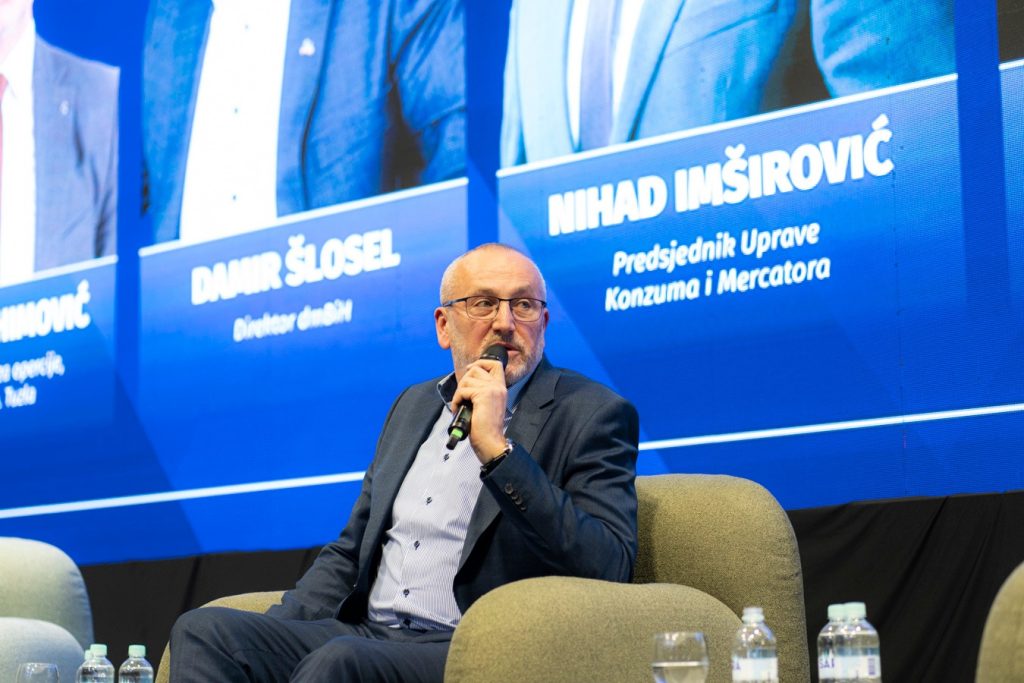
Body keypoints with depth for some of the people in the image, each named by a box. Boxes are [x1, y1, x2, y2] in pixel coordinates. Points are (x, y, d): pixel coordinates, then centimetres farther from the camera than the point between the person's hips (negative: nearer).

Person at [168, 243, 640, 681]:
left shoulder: (591, 414, -1)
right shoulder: (415, 405, 21)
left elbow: (609, 568, -16)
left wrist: (497, 449, -20)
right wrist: (270, 636, 6)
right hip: (365, 634, 7)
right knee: (204, 630, -15)